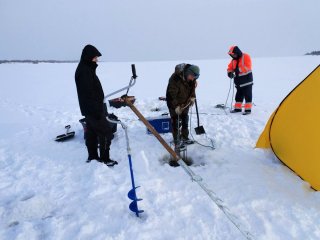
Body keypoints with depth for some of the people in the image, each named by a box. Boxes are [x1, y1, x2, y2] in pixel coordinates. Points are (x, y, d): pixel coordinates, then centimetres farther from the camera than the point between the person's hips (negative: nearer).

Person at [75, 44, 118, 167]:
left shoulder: (86, 69, 14)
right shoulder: (84, 71, -19)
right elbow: (88, 93, -24)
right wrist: (97, 110, -25)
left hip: (90, 109, 10)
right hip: (93, 109, -10)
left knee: (92, 132, 15)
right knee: (106, 132, -4)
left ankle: (92, 156, 26)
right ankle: (105, 159, 5)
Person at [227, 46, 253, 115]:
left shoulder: (246, 57, -9)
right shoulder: (234, 60, 12)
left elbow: (248, 67, -19)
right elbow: (230, 67, 13)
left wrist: (239, 69, -28)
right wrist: (230, 72, -8)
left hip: (246, 80, -7)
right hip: (239, 81, 7)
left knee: (247, 95, -3)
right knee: (239, 95, 13)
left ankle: (248, 109, 1)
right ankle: (238, 108, 22)